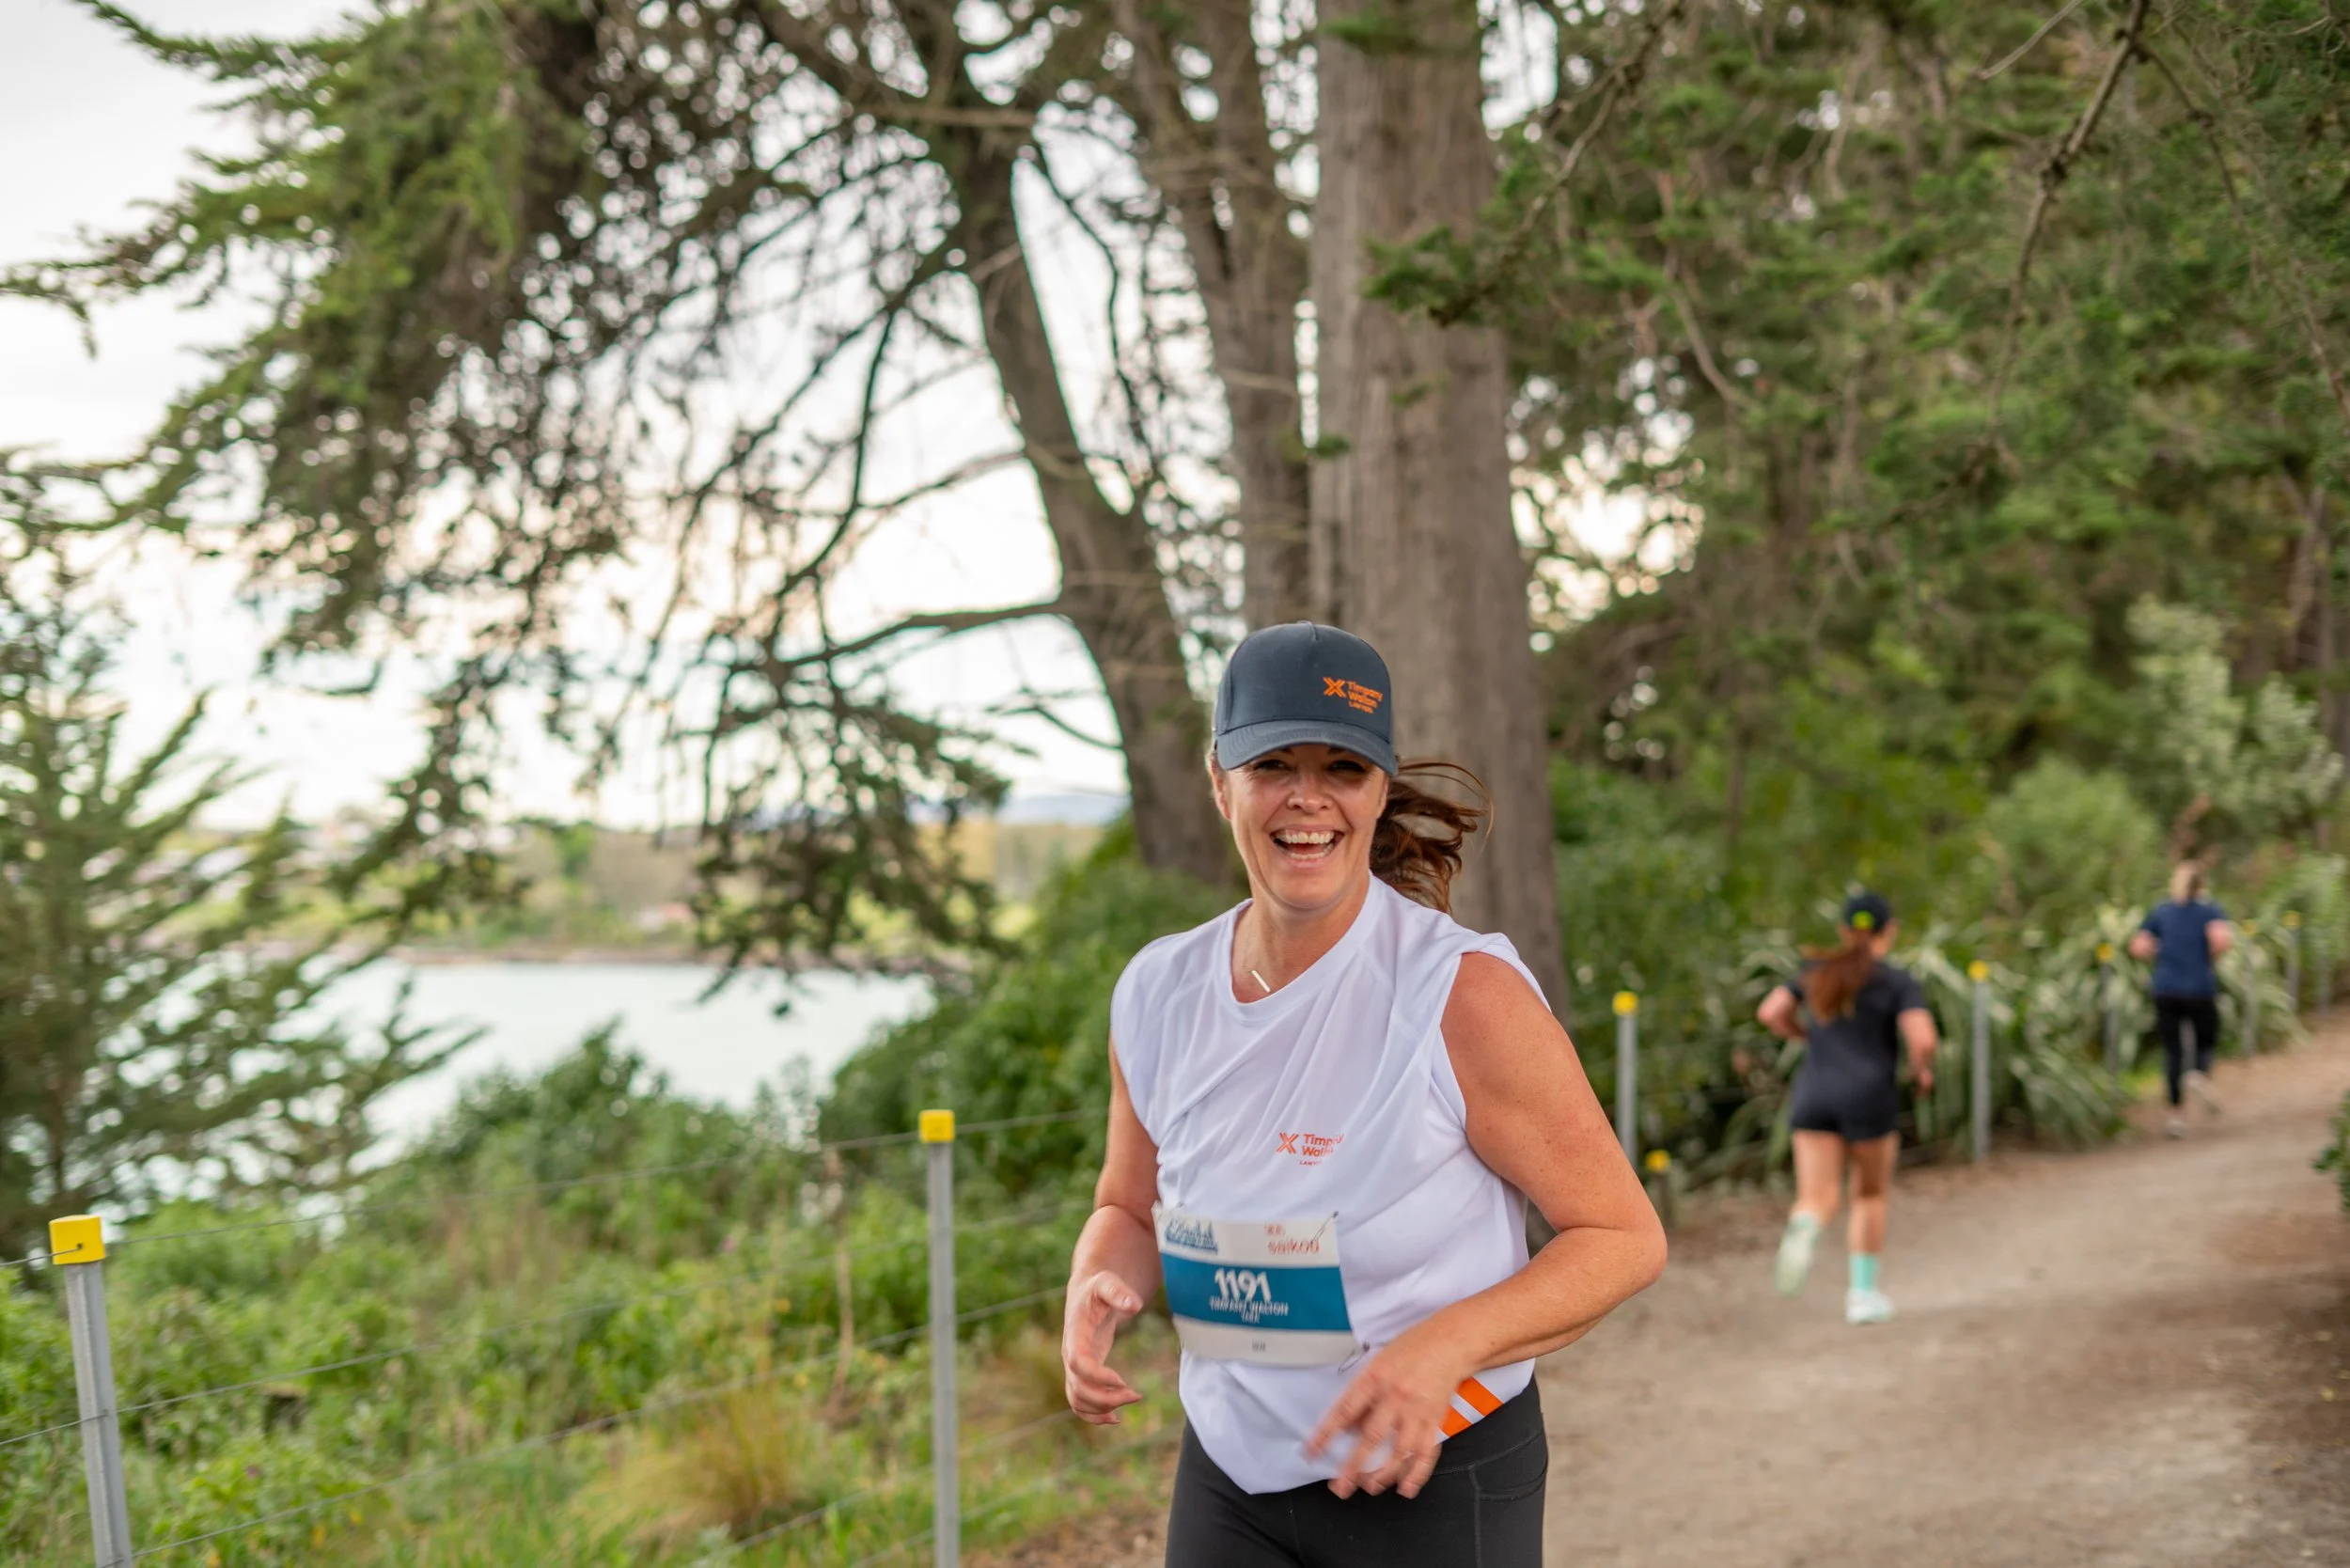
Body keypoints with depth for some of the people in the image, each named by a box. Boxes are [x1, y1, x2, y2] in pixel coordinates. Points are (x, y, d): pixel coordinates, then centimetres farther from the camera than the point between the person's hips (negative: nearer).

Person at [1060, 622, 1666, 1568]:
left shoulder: (1464, 992, -16)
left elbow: (1624, 1238, -13)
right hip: (1228, 1480, 4)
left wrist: (1446, 1346, -27)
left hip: (1433, 1487, -4)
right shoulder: (1156, 994, -2)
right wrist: (1099, 1288, -9)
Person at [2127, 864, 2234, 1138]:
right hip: (2201, 990, -2)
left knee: (2172, 1050, 5)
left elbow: (2138, 948, 2)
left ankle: (2175, 1112, -4)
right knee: (2206, 1043, 15)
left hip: (2166, 990, 2)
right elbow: (2223, 938, -18)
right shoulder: (2210, 910, 1)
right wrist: (2212, 957, 0)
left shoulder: (2159, 912, 9)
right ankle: (2200, 1075, -17)